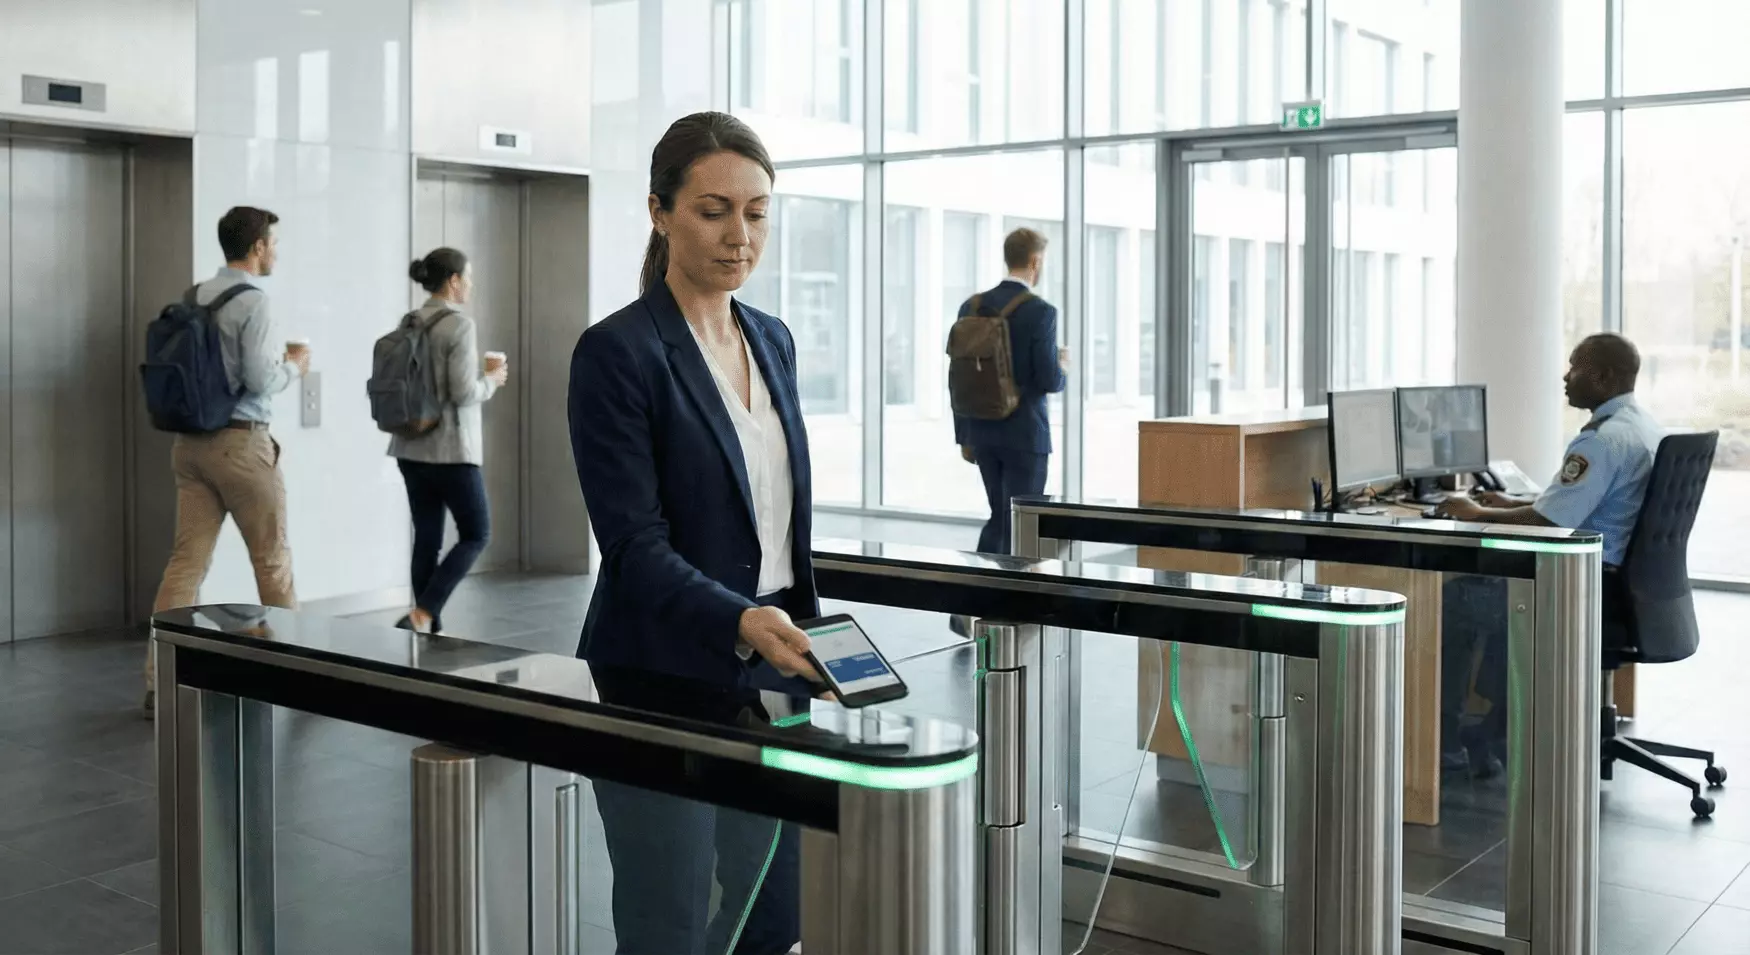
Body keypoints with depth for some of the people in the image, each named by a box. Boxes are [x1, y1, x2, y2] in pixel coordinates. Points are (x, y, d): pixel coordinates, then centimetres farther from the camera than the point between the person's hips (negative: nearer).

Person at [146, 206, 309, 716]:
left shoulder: (196, 296, 10)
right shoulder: (252, 300, -13)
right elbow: (259, 380, -19)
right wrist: (293, 365, 1)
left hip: (192, 441, 7)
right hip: (240, 443, -7)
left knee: (187, 559, 5)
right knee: (272, 558, 7)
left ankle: (159, 679, 2)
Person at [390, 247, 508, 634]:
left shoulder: (409, 324, 9)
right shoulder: (459, 324, -14)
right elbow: (463, 393, -19)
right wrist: (491, 380, 0)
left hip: (411, 447, 7)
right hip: (450, 449, -7)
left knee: (426, 537, 9)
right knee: (475, 534, 5)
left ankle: (430, 629, 11)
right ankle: (421, 615, -7)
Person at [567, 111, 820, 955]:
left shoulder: (773, 341, 10)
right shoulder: (617, 352, -11)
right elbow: (635, 545, -17)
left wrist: (805, 646, 15)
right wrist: (738, 622, -32)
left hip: (769, 686, 7)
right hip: (666, 692, -7)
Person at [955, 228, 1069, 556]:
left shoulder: (972, 306, 4)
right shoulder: (1041, 311, -14)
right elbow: (1048, 381, -17)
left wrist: (964, 436, 13)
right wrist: (1061, 368, 7)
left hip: (983, 431, 6)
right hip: (1025, 434, -6)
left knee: (1001, 517, 18)